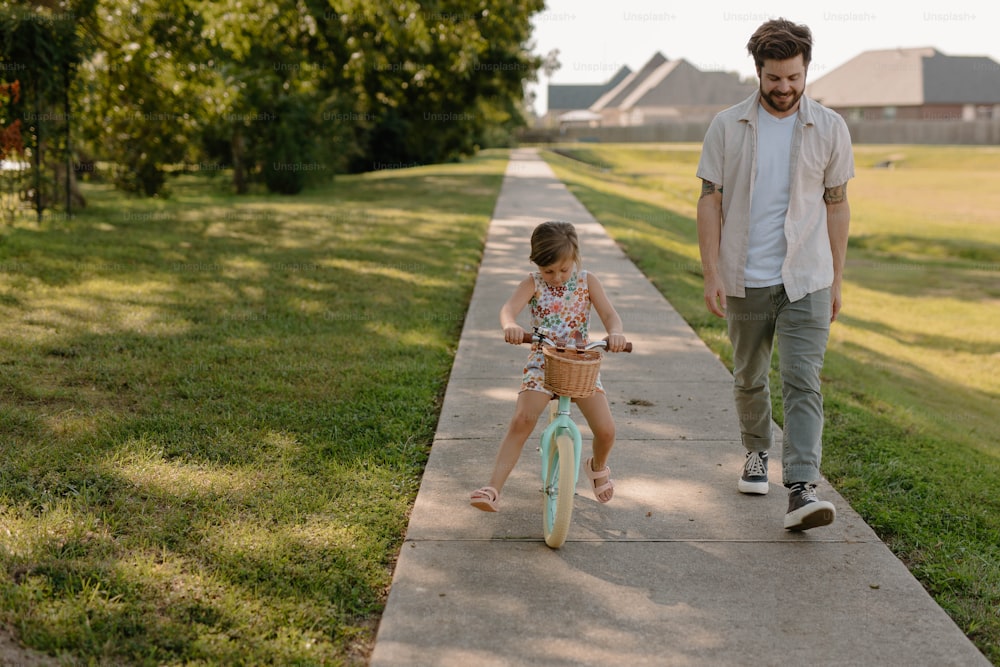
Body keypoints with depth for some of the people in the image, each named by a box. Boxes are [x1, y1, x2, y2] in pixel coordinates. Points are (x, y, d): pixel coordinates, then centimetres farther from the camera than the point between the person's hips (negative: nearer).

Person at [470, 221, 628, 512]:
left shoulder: (587, 282, 0)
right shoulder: (533, 284, -5)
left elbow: (610, 315, -9)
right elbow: (509, 308, -22)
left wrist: (615, 333, -34)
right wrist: (510, 327, -48)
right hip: (542, 363, -1)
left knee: (605, 430, -11)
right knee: (521, 421, -22)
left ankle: (598, 467, 25)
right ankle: (493, 489, -21)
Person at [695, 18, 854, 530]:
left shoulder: (829, 128, 2)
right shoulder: (727, 127, -1)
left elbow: (837, 205, 8)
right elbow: (709, 201, 0)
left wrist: (837, 278, 7)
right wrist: (712, 273, -7)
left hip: (805, 281, -1)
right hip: (744, 281, 1)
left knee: (802, 383, -11)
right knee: (749, 378, 15)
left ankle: (802, 491, -16)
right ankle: (756, 454, 39)